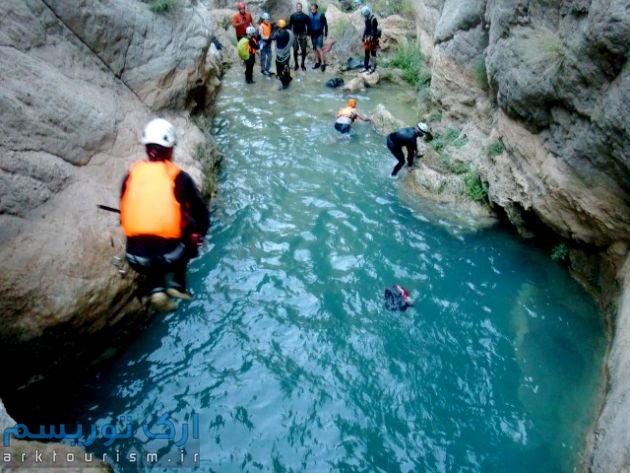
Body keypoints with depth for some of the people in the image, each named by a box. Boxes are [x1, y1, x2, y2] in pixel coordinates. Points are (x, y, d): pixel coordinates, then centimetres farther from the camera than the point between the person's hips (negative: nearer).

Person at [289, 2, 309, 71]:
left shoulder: (305, 16, 0)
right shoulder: (292, 16, 1)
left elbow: (308, 26, 3)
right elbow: (290, 25, 5)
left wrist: (307, 34, -4)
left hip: (303, 35, 0)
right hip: (295, 35, 0)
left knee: (303, 50, 1)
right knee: (295, 50, 0)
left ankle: (302, 64, 11)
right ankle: (296, 64, 10)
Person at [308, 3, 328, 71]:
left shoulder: (321, 15, -9)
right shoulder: (309, 16, 2)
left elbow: (325, 25, -3)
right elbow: (308, 26, 11)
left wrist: (326, 34, -5)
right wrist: (308, 34, 8)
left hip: (319, 34, -5)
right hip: (313, 34, 5)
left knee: (319, 48, -14)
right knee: (314, 48, 9)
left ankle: (323, 64, -11)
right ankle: (317, 62, 19)